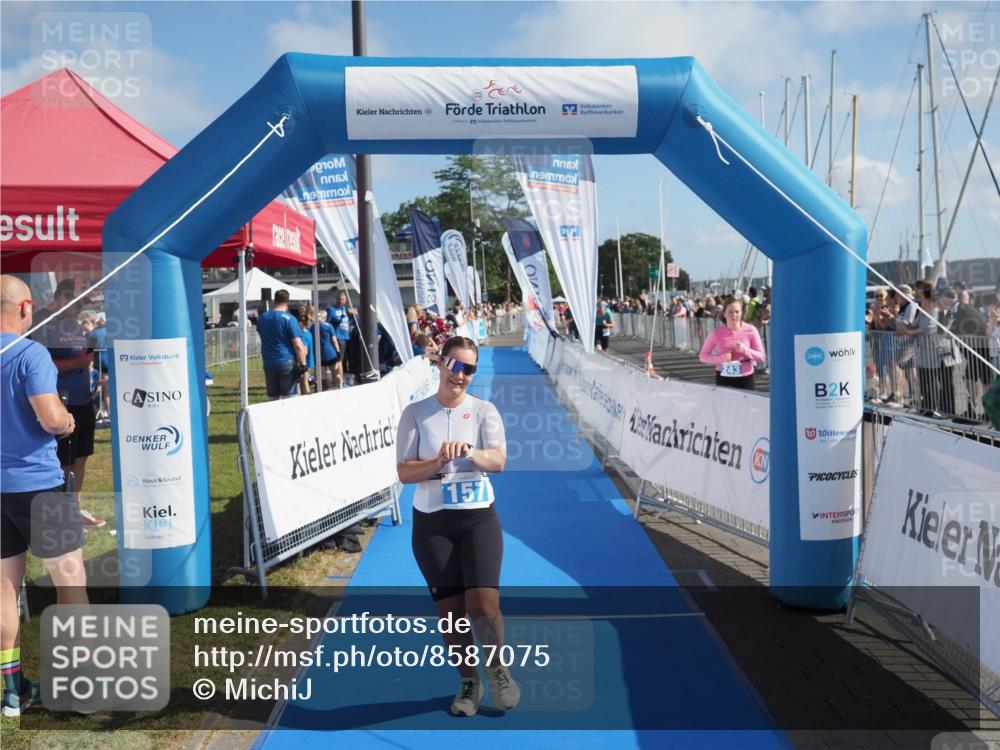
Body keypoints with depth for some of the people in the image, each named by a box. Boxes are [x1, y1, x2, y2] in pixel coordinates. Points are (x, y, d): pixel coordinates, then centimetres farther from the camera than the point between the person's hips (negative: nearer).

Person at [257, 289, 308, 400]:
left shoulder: (262, 318, 8)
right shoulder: (288, 318, -10)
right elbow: (298, 345, -14)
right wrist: (303, 364, -10)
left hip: (268, 364, 5)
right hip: (287, 362, -5)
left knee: (272, 399, 10)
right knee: (289, 399, -1)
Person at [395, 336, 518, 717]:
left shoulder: (484, 410, 1)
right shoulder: (415, 413, 1)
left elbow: (498, 460, -12)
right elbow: (404, 472, -4)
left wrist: (470, 453, -31)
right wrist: (437, 463, -21)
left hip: (479, 519, -1)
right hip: (432, 523, 1)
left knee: (483, 605, -12)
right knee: (450, 610, 6)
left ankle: (498, 668, 16)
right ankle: (468, 681, 28)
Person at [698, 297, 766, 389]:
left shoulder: (750, 330, -6)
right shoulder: (717, 333, -6)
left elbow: (761, 357, -3)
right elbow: (703, 356, -1)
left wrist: (744, 349, -19)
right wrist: (720, 358, -18)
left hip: (745, 378, 0)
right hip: (723, 378, 0)